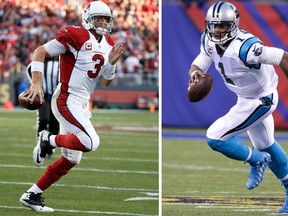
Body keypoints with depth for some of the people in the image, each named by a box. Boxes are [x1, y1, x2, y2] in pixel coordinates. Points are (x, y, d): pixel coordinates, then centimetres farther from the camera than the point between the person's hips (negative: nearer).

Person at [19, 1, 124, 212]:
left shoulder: (108, 44, 10)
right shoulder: (76, 36, -14)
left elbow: (105, 82, 13)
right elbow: (40, 52, -11)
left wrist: (111, 63, -5)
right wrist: (37, 83, -19)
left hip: (82, 104, 9)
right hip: (66, 100, -9)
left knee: (71, 159, 10)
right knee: (91, 142, -24)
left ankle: (32, 195, 18)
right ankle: (48, 140, -1)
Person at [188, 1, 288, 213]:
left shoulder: (244, 47, -36)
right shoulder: (210, 41, -11)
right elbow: (197, 65, -5)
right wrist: (196, 73, -30)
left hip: (260, 101, -9)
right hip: (246, 98, 9)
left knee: (215, 138, -13)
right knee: (265, 146, 26)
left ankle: (257, 160, 11)